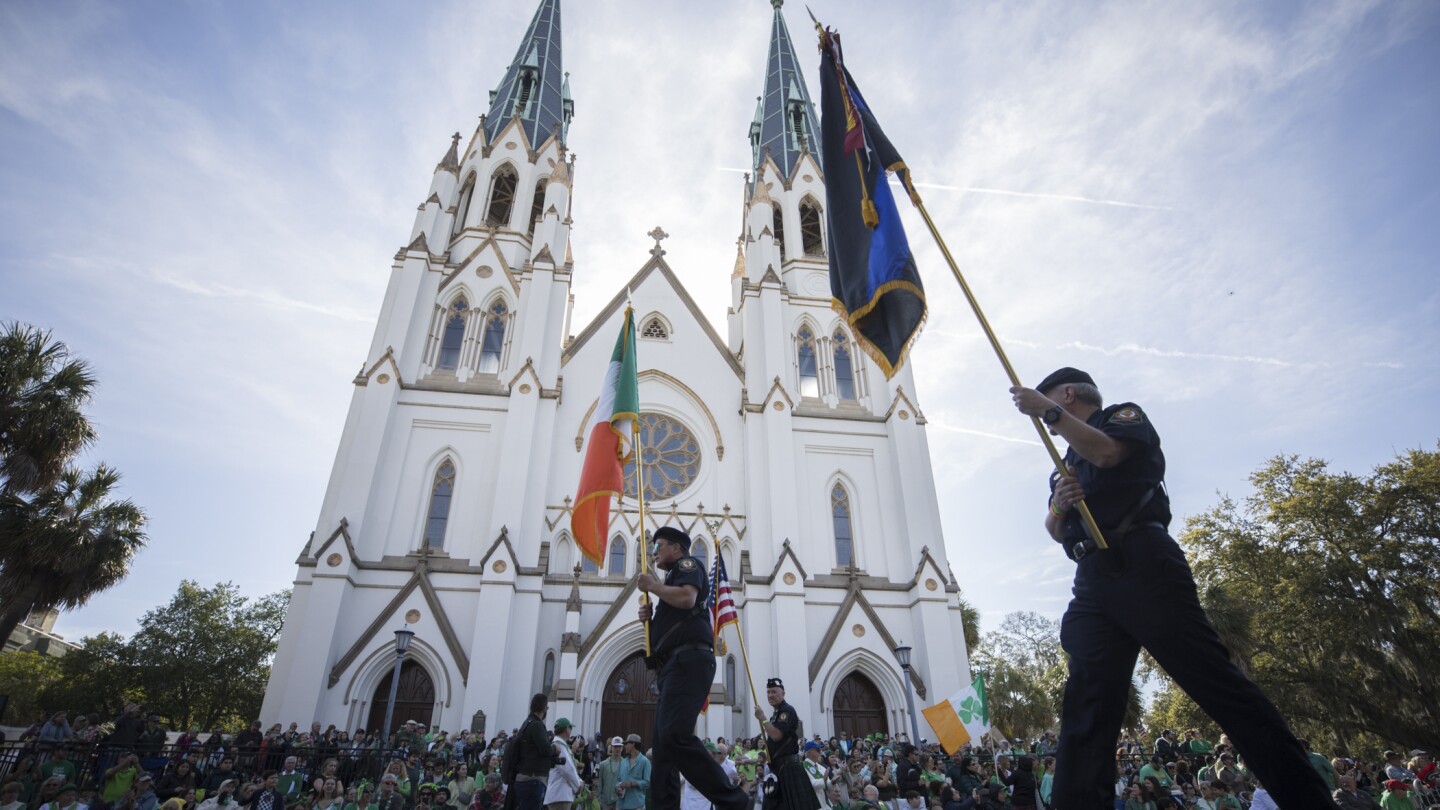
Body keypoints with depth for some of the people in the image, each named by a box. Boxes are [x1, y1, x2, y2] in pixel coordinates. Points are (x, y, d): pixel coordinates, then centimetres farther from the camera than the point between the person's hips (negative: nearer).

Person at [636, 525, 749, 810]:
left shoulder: (687, 564, 5)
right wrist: (651, 617, 13)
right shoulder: (673, 579, 31)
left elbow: (686, 598, -17)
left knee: (675, 736, -24)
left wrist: (652, 585, -4)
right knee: (663, 744, 4)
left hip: (688, 660, -11)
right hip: (675, 665, 11)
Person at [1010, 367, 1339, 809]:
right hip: (1093, 582, 6)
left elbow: (1106, 453, -12)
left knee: (1214, 678, -10)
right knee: (1085, 709, -4)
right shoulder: (1066, 462, 29)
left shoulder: (1125, 415, 12)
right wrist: (1058, 504, 0)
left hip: (1141, 563, -6)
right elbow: (1056, 531, 22)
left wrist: (1048, 410, -8)